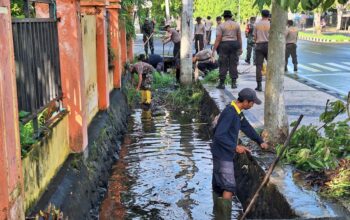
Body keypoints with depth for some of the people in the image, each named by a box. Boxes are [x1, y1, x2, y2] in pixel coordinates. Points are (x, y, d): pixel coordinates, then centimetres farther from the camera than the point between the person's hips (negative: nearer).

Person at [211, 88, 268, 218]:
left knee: (219, 186, 17)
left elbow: (247, 127, 24)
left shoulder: (238, 112, 9)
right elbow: (219, 135, -28)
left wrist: (260, 141, 26)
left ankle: (217, 214, 27)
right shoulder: (229, 112, -22)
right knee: (229, 188, -11)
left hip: (225, 154, 10)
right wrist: (235, 147, -24)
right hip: (223, 155, -10)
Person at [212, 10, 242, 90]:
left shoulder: (221, 26, -5)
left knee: (223, 65, 1)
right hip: (234, 44, 3)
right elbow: (239, 37, 5)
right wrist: (240, 48, 12)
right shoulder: (236, 25, 6)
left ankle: (222, 83, 3)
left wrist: (214, 50, -8)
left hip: (224, 45, -3)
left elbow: (218, 39, -9)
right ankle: (234, 83, 8)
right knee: (233, 65, 8)